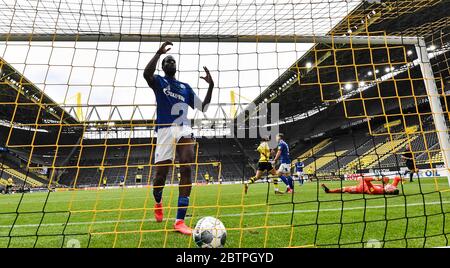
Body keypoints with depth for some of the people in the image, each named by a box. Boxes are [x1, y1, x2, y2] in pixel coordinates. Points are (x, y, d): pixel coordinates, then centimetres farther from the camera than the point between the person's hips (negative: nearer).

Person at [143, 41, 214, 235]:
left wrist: (211, 85, 11)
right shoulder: (159, 81, 12)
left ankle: (180, 221, -14)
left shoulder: (185, 87, 22)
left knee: (186, 170, -17)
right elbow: (146, 73, -13)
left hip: (184, 129, 2)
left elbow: (203, 107, 19)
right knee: (160, 174, 1)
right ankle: (158, 202, 37)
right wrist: (159, 52, -14)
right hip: (165, 130, -2)